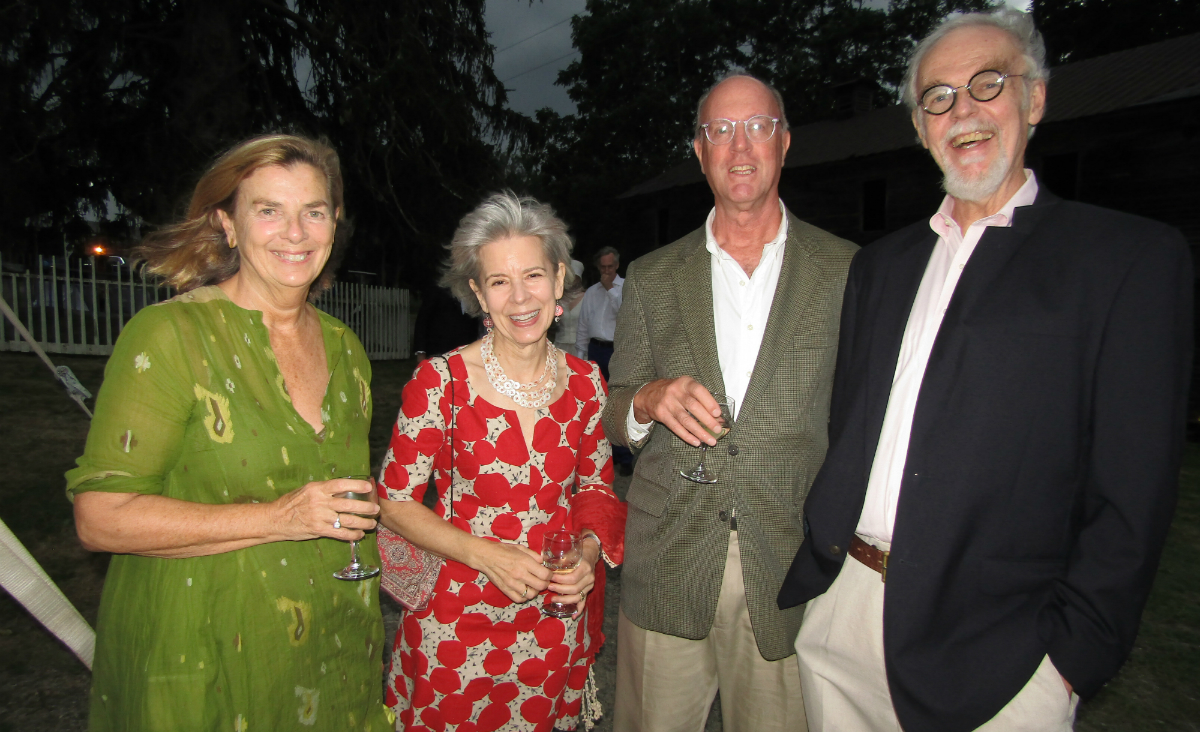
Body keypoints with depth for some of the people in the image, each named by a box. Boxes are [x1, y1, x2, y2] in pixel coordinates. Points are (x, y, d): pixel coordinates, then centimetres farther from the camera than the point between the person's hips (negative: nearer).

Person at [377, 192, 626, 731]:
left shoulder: (585, 382, -5)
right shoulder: (440, 380, -14)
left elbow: (595, 486, 6)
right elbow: (394, 501, -8)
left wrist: (588, 548, -13)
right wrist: (484, 554, -20)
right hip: (457, 624, -2)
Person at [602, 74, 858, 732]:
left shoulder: (845, 271, 2)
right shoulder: (651, 278, 7)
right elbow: (613, 415, 9)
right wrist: (648, 401, -13)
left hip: (789, 572, 0)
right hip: (665, 572, 1)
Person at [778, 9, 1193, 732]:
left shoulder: (1135, 257, -2)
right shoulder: (880, 265, 11)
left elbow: (1134, 490, -7)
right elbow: (846, 432, 10)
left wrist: (1073, 652, -11)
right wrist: (812, 573, 5)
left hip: (995, 650, -4)